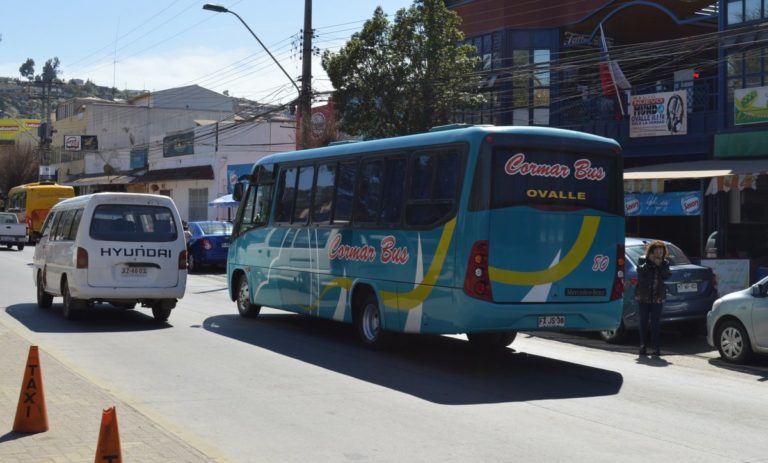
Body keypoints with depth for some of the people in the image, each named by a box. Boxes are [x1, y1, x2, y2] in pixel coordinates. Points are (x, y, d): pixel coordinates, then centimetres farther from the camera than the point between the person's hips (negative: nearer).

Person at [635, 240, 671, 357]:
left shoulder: (664, 263, 8)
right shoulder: (643, 260, 2)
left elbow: (666, 276, -6)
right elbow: (640, 271, -15)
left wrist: (660, 265, -14)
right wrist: (649, 262, -18)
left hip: (658, 297, 1)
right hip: (644, 296, -1)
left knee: (656, 322, -2)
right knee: (644, 322, 3)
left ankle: (655, 347, 0)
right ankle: (642, 346, 9)